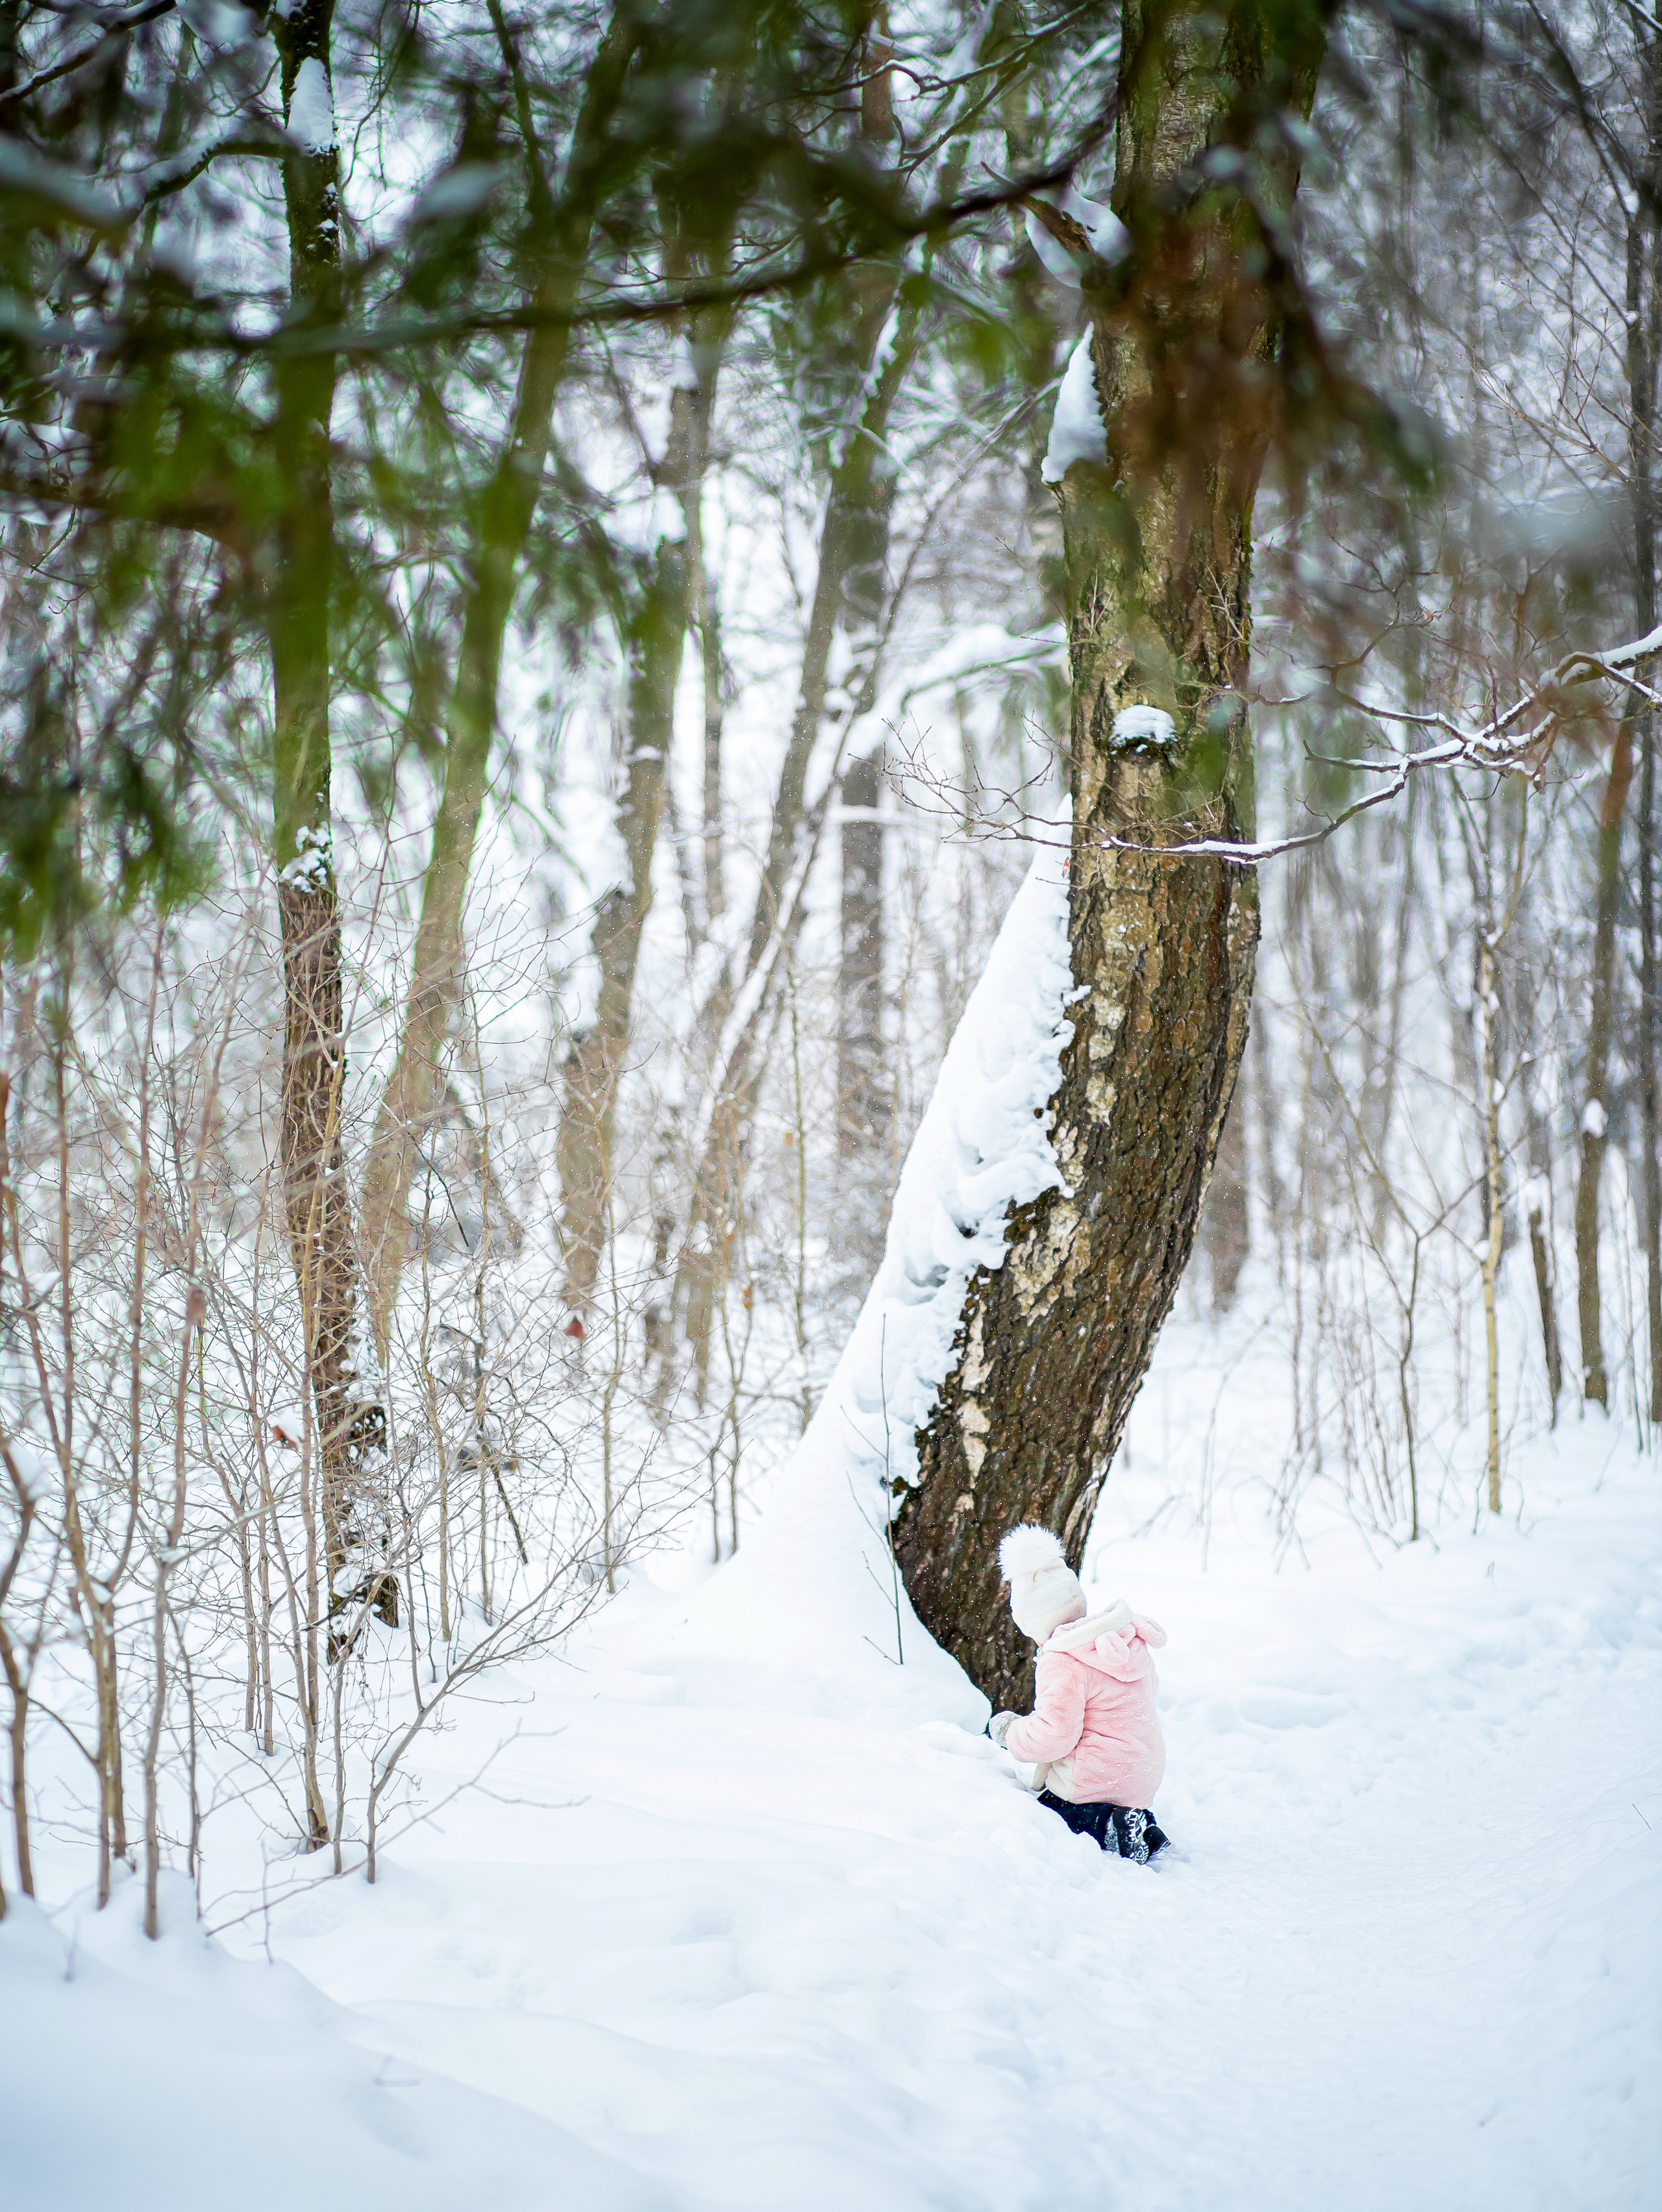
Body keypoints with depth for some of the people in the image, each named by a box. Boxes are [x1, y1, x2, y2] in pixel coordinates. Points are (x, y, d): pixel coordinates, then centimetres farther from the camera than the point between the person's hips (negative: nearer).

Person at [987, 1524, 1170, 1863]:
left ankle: (1105, 1827, -18)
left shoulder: (1064, 1663, -21)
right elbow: (1150, 1685, 24)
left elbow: (1053, 1736, -24)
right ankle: (1141, 1826, 3)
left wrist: (1009, 1731, -4)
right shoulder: (1129, 1638, 6)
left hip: (1091, 1782, -9)